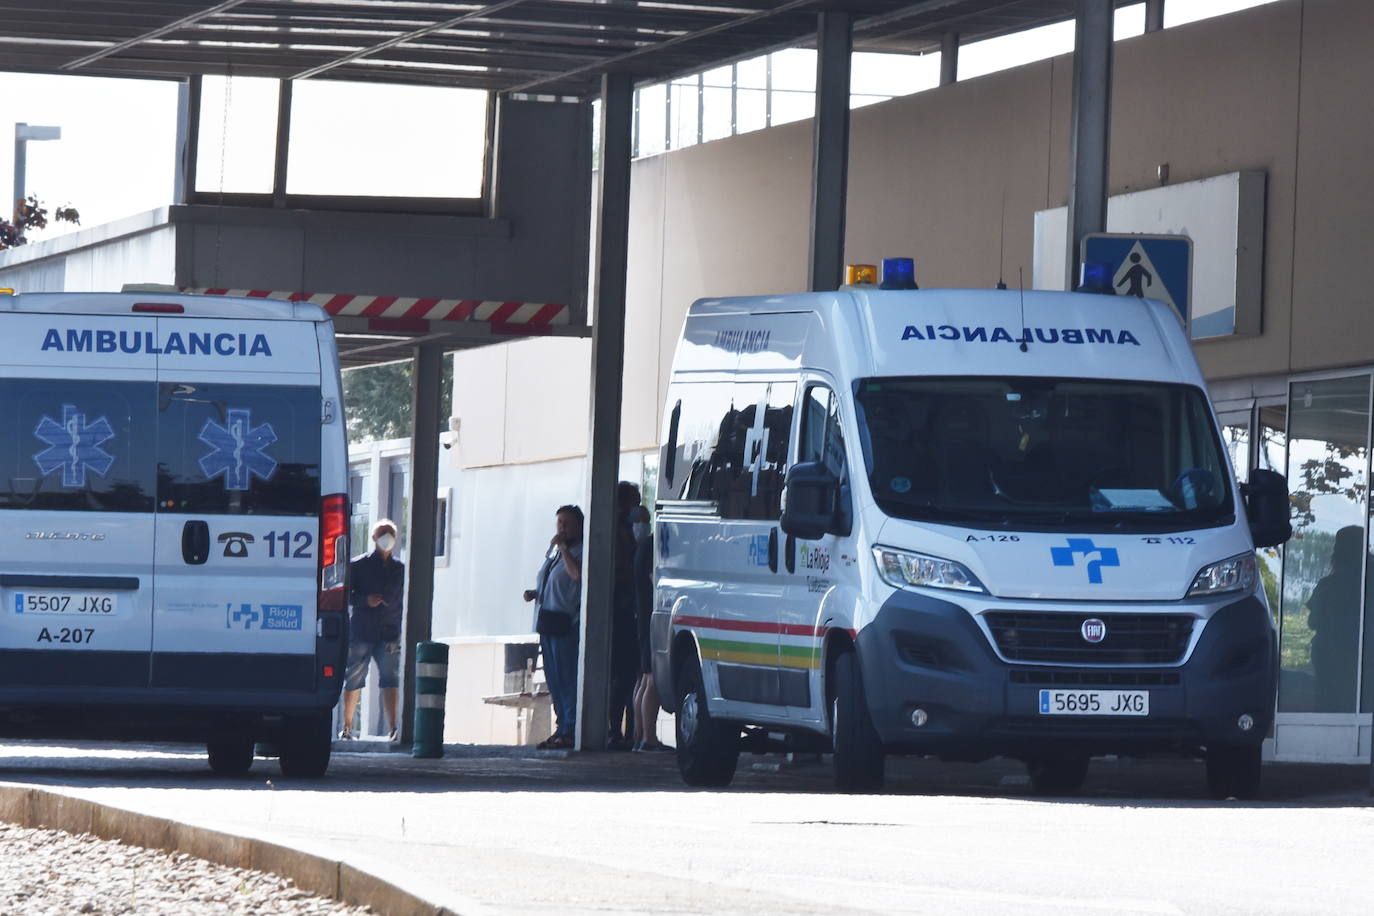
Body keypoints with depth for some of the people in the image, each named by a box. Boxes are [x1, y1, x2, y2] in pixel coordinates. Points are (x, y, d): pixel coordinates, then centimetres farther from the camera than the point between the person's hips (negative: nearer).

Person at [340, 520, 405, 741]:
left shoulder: (399, 569, 14)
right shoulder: (358, 565, 7)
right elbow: (346, 596, 4)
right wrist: (365, 600, -12)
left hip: (389, 635, 1)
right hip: (360, 631, -1)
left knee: (390, 680, -13)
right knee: (353, 681, 4)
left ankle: (394, 726, -23)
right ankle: (347, 726, 16)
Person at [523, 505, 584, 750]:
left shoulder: (580, 553, -6)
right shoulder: (553, 552, 20)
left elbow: (577, 574, -26)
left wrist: (563, 548, -17)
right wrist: (534, 593, 12)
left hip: (567, 625, -9)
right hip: (548, 623, 9)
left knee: (567, 678, -10)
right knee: (554, 680, 10)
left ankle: (570, 731, -10)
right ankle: (562, 727, 15)